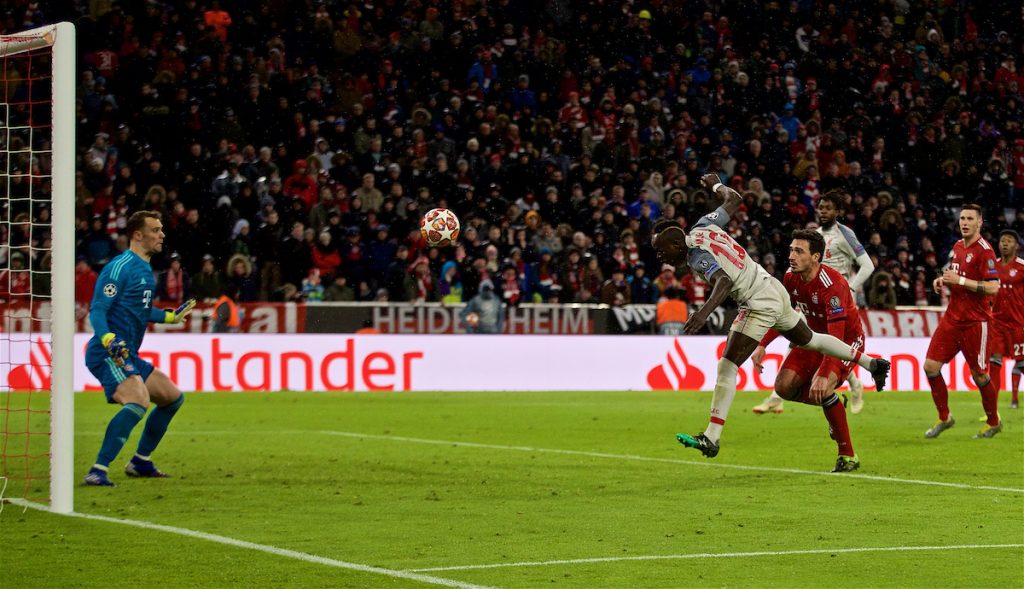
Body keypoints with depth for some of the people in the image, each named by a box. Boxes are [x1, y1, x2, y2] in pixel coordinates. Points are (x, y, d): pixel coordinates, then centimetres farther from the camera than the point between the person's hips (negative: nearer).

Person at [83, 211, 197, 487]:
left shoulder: (145, 269, 17)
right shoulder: (120, 267, -13)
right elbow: (97, 310, -18)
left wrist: (172, 316, 40)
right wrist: (109, 341, -34)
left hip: (129, 357, 10)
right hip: (108, 356, -10)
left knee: (173, 398, 19)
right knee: (139, 402, -31)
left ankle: (140, 462, 29)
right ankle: (98, 471, -34)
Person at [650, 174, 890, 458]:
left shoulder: (697, 255, -20)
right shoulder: (703, 226, 4)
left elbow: (724, 281, -38)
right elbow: (734, 200, 19)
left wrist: (704, 312, -52)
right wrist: (716, 185, 39)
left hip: (759, 304, -10)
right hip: (774, 290, 10)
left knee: (727, 367, -12)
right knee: (809, 339, 31)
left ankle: (711, 439, -17)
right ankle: (871, 363, 44)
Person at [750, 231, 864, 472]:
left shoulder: (832, 285, -32)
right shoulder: (791, 277, -10)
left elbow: (836, 336, -39)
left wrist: (823, 376, -48)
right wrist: (762, 346, -5)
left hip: (848, 339, -7)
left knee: (820, 388, -30)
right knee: (784, 386, -9)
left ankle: (848, 456, -18)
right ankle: (834, 405, 20)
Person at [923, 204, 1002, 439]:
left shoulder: (984, 251, -14)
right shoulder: (957, 247, 10)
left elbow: (993, 287, -22)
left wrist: (960, 280, -22)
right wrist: (942, 280, 5)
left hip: (975, 322, -7)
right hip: (952, 317, 7)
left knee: (979, 375, 3)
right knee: (930, 366, -2)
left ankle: (994, 422, 23)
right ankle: (944, 418, 13)